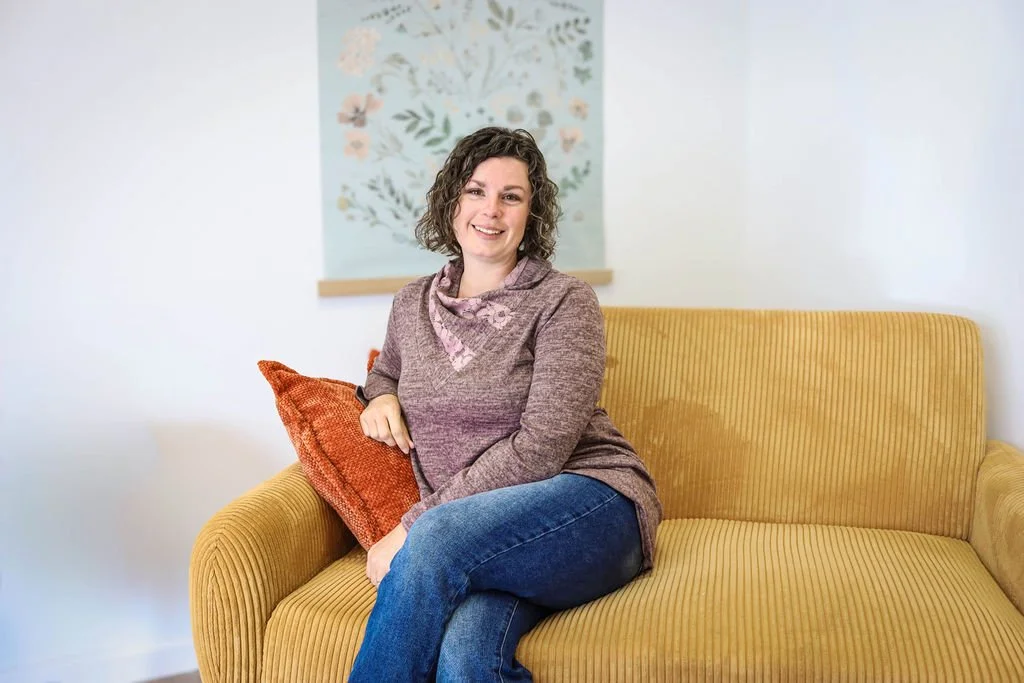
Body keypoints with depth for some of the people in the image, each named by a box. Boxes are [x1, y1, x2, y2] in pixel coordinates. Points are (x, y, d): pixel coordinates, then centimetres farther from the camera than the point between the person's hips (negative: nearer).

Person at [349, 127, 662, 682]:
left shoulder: (564, 301, -2)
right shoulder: (413, 304, 13)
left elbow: (541, 448, -12)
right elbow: (387, 370, 36)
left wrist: (414, 527, -13)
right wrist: (379, 394, 10)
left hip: (590, 505, -2)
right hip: (475, 539, 3)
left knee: (437, 540, -34)